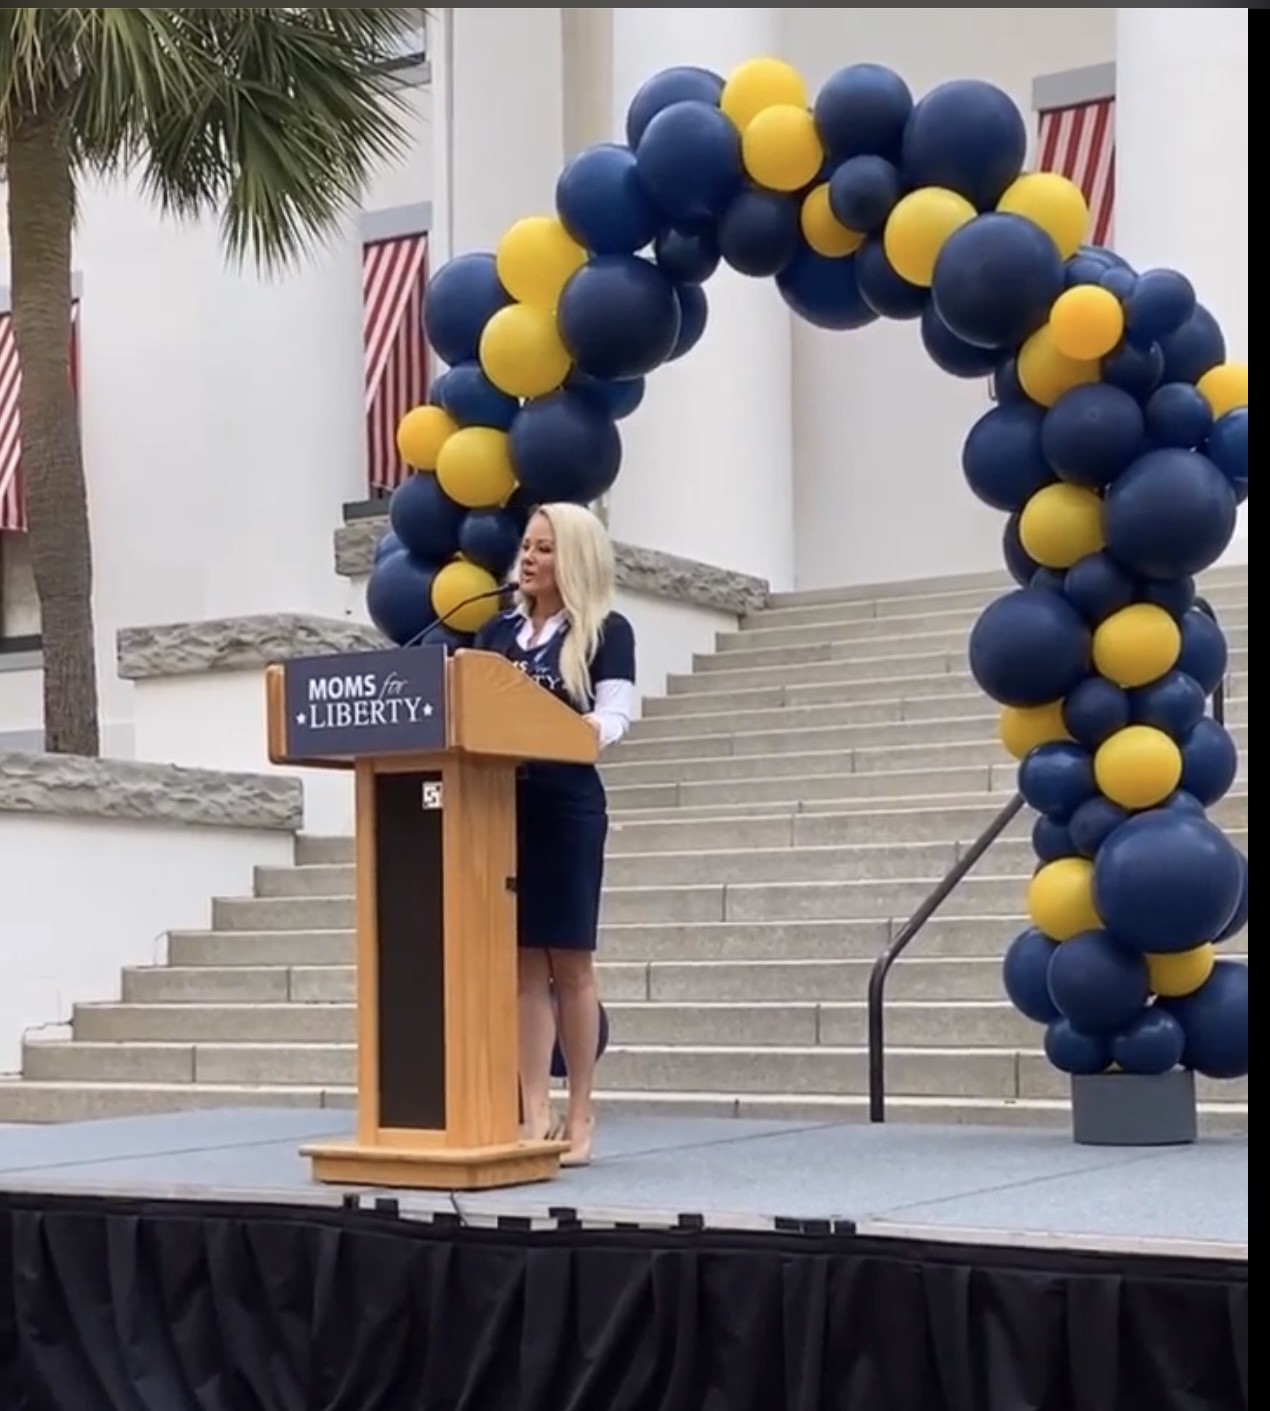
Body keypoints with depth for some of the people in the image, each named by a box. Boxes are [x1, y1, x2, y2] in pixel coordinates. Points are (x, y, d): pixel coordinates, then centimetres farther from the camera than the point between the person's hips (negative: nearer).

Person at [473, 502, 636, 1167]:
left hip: (568, 805, -4)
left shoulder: (608, 632, 1)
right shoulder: (497, 630, 15)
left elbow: (614, 718, -8)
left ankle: (579, 1116, 9)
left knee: (570, 962, 2)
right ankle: (534, 1116, 6)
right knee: (523, 962, 4)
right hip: (499, 802, 4)